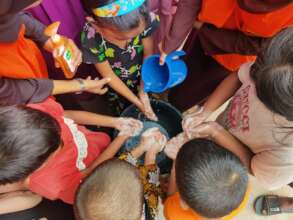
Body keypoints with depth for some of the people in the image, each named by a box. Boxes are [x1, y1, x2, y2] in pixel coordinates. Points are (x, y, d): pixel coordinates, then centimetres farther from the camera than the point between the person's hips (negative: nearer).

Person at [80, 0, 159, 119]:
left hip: (143, 78, 2)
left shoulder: (144, 19, -32)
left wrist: (143, 90, -19)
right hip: (118, 86, -2)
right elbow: (109, 75, -22)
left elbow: (148, 54, -16)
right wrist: (136, 101, -20)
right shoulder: (90, 39, -35)